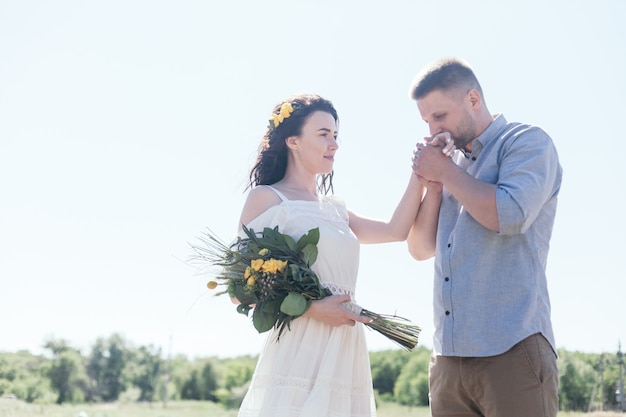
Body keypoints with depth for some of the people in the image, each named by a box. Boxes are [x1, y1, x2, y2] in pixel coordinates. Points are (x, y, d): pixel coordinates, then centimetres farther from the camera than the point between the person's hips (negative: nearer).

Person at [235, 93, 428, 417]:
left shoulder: (334, 208, 19)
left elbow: (396, 230, 12)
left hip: (346, 354, 6)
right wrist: (311, 308, -17)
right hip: (299, 353, -6)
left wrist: (419, 174, 6)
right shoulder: (266, 197, -1)